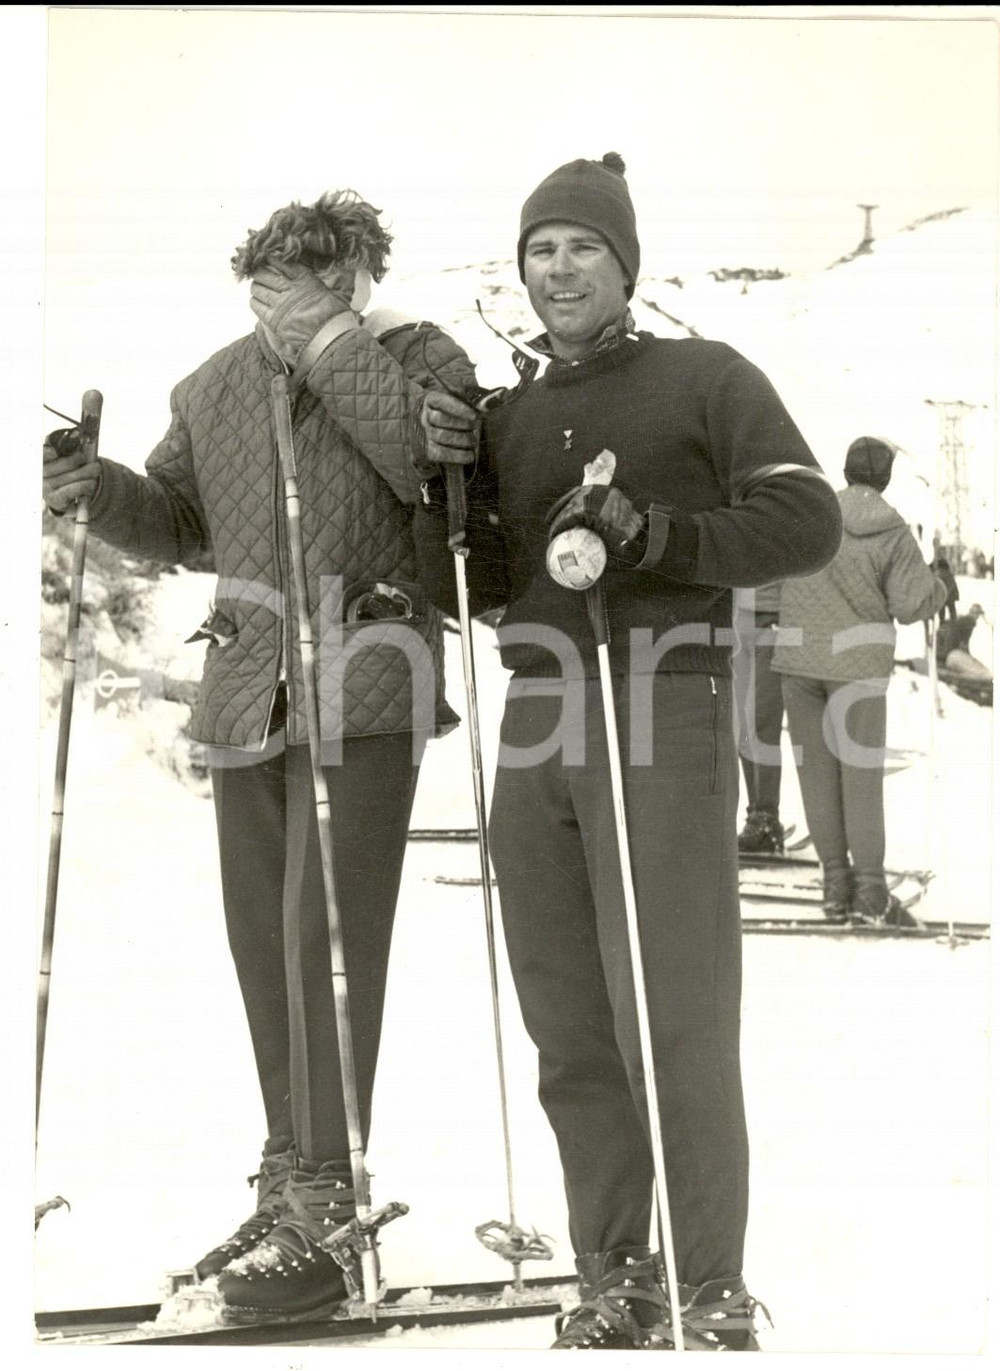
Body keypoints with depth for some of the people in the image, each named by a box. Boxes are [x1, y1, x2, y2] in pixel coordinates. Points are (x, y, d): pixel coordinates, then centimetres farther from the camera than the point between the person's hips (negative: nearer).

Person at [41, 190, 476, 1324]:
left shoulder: (413, 357, -2)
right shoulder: (215, 385, 14)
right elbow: (177, 519, 23)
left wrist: (334, 350, -18)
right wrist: (94, 489, 3)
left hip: (363, 686, -6)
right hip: (247, 687, 6)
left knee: (325, 933, -14)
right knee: (262, 936, 10)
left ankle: (326, 1213, -13)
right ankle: (288, 1182, 22)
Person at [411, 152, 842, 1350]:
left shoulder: (706, 379, 5)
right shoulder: (511, 416, 20)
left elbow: (805, 520, -6)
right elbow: (468, 593, 17)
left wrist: (651, 535, -17)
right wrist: (447, 482, 1)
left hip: (663, 716, -5)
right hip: (537, 725, 5)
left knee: (675, 1024, -9)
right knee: (570, 1029, 5)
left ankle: (713, 1297, -2)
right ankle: (613, 1279, 14)